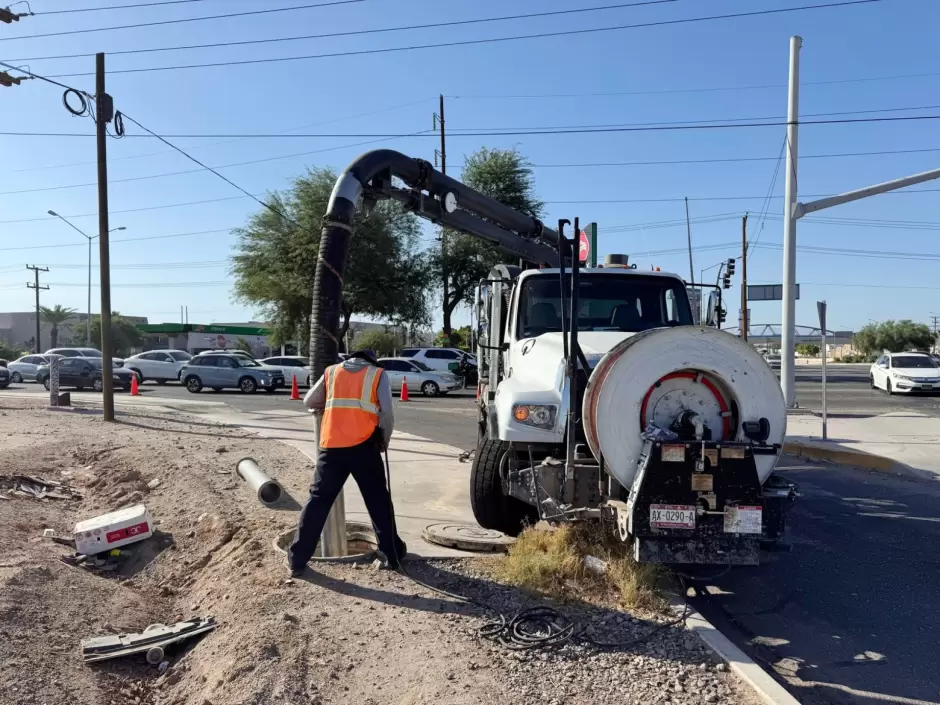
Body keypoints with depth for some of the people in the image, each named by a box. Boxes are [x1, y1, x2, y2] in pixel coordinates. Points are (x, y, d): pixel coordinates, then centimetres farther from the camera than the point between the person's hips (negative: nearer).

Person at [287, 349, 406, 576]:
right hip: (363, 446, -2)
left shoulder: (331, 371, 16)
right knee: (378, 500, 13)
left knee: (317, 500, 10)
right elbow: (387, 413, -1)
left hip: (331, 446, 2)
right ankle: (392, 554, 19)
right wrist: (384, 441, 13)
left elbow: (309, 402, 19)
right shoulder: (378, 374, 9)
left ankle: (296, 560, 11)